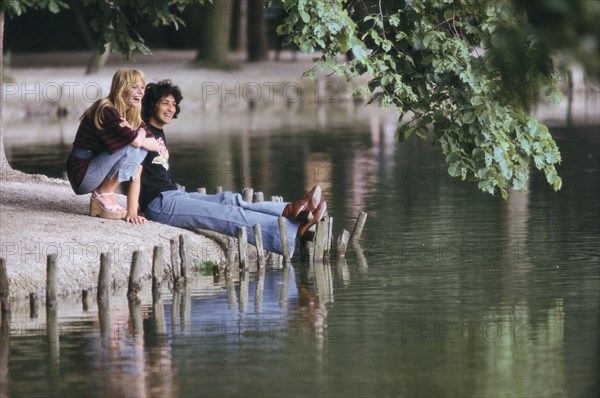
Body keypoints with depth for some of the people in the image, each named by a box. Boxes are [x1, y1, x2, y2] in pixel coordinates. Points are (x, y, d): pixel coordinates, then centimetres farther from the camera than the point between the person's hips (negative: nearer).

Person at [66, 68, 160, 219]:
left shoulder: (133, 116, 9)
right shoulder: (107, 111, -19)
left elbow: (155, 145, -1)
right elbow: (136, 141, -27)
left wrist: (133, 134, -19)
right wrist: (141, 132, -4)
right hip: (82, 175, -9)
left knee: (142, 150, -1)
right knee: (132, 148, -20)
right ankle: (102, 195, -10)